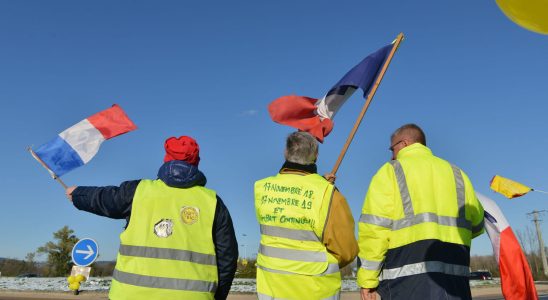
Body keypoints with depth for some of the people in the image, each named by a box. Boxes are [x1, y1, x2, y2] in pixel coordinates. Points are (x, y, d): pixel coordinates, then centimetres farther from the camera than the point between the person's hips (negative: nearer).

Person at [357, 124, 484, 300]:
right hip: (456, 278, 5)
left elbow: (373, 229, -8)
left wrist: (367, 279, -4)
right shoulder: (456, 174, 17)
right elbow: (476, 225, 20)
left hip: (407, 280, -5)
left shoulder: (391, 171, 1)